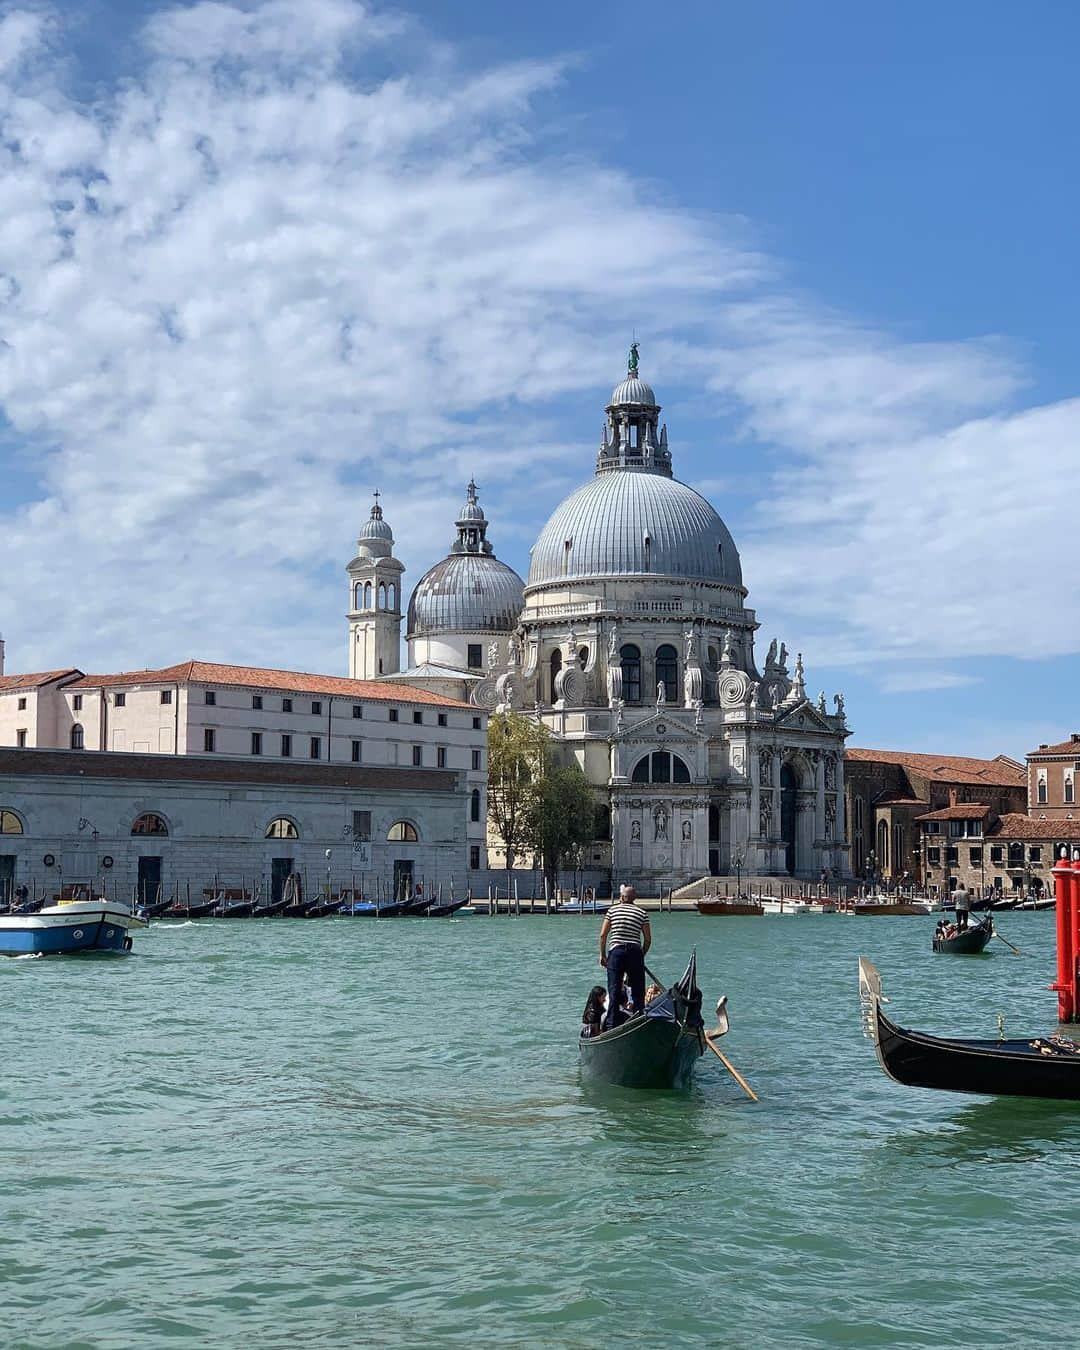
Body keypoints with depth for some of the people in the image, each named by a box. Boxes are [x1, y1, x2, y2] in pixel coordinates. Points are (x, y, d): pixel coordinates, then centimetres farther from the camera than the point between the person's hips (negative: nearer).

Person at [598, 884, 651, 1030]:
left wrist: (603, 955, 9)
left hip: (616, 952, 0)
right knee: (638, 992, 6)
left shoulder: (613, 910, 6)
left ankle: (612, 1025, -3)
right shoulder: (642, 913, 8)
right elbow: (648, 939, 4)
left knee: (614, 991, 1)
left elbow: (603, 934, 2)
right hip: (635, 952, 0)